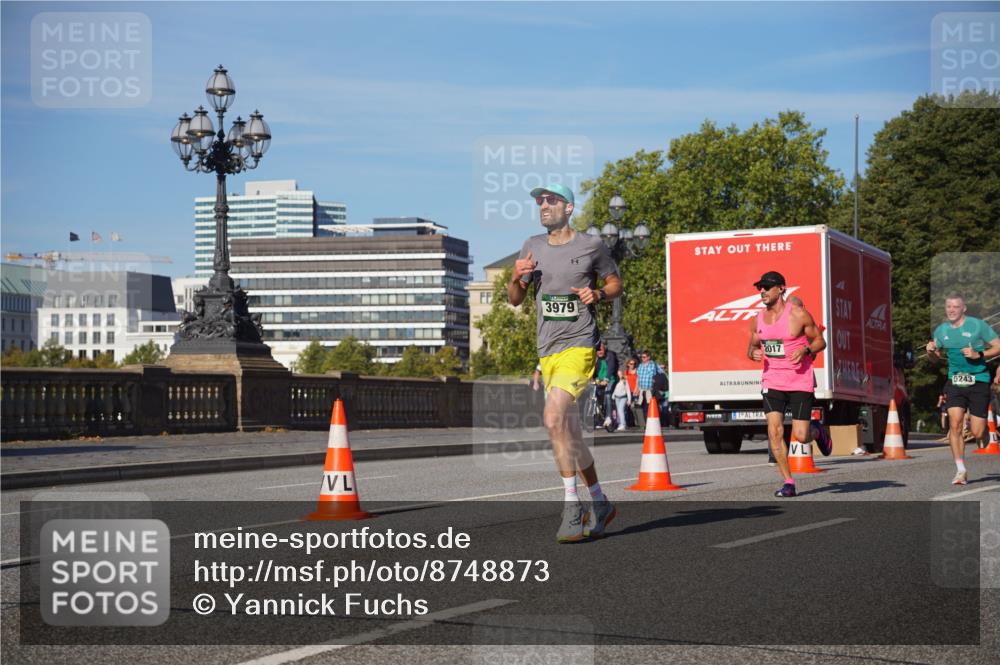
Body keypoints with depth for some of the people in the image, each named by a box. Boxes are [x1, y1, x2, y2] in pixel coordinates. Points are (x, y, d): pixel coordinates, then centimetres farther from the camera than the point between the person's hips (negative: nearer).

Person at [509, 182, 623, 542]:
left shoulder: (591, 245, 0)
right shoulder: (532, 247, 11)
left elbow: (616, 283, 12)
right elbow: (514, 300, 15)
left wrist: (597, 294, -8)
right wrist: (517, 278, -6)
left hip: (579, 345, -6)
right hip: (547, 350, 6)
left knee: (554, 418, -24)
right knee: (570, 433, 11)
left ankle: (572, 508, -19)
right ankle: (599, 504, 27)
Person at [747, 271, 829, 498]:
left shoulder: (799, 315, -8)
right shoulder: (758, 320, 6)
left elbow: (820, 341, 0)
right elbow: (752, 347, 18)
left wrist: (805, 350, -21)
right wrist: (753, 353, -6)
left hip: (800, 383, -4)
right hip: (772, 382, 4)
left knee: (801, 436, -5)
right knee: (774, 431, -11)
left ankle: (818, 433, 34)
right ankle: (788, 482, -1)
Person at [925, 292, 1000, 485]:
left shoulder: (978, 325, -4)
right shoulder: (941, 330, 8)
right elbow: (935, 357, 20)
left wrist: (978, 355, -17)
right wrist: (931, 351, -3)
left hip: (978, 381, -3)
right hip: (955, 382, 3)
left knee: (977, 434, -4)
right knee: (955, 424, -15)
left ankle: (974, 421, 35)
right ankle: (961, 470, -6)